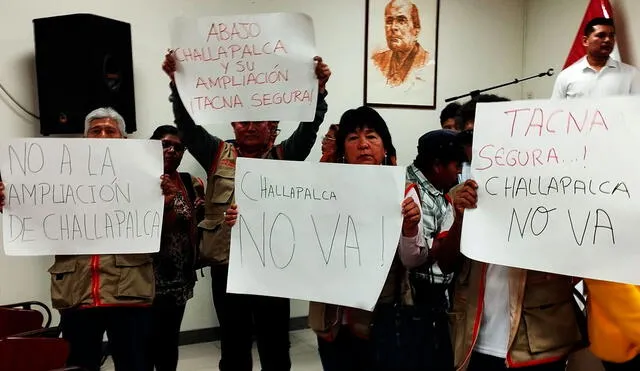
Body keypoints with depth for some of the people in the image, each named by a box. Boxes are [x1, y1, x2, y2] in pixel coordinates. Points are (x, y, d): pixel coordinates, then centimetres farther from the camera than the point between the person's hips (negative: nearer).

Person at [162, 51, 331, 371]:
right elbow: (187, 122, -1)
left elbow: (309, 126, -6)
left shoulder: (284, 157, 4)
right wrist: (176, 82, -12)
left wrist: (319, 89, -19)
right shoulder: (218, 155, 6)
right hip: (226, 268, 1)